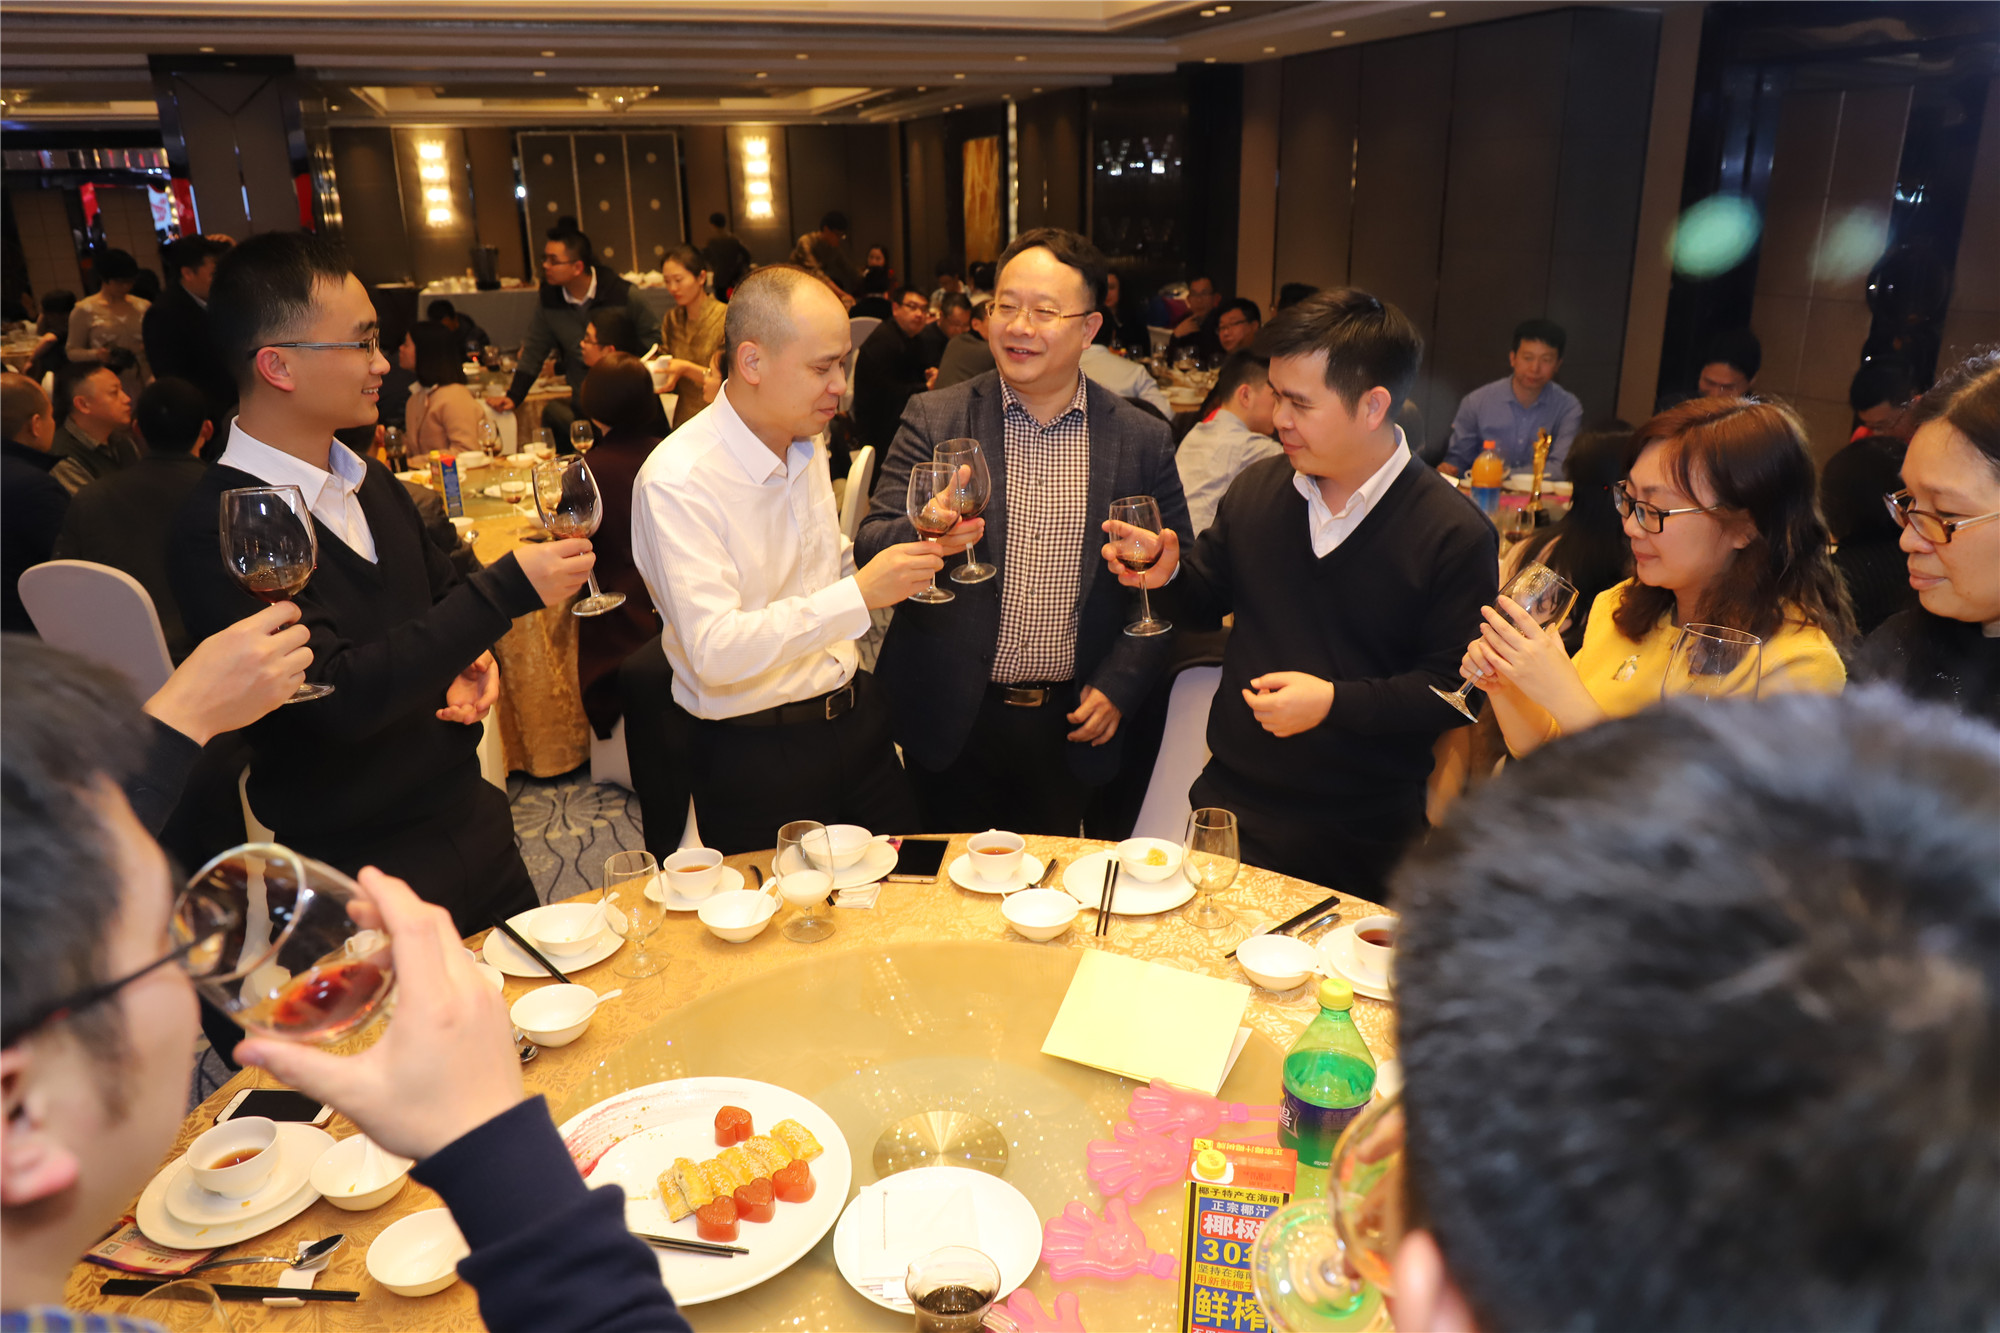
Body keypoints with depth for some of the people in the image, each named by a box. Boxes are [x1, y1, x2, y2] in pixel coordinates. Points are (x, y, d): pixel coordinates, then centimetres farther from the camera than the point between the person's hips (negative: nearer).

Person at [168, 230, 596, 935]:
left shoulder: (370, 484, 5)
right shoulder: (215, 533, -19)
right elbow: (337, 694, -26)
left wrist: (474, 662, -5)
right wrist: (507, 587, -26)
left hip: (470, 817, 7)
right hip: (365, 872, -7)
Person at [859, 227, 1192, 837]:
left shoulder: (1143, 439, 0)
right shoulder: (934, 418, -2)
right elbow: (871, 548, -6)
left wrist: (1119, 685, -5)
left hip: (1072, 725, 1)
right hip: (954, 719, -1)